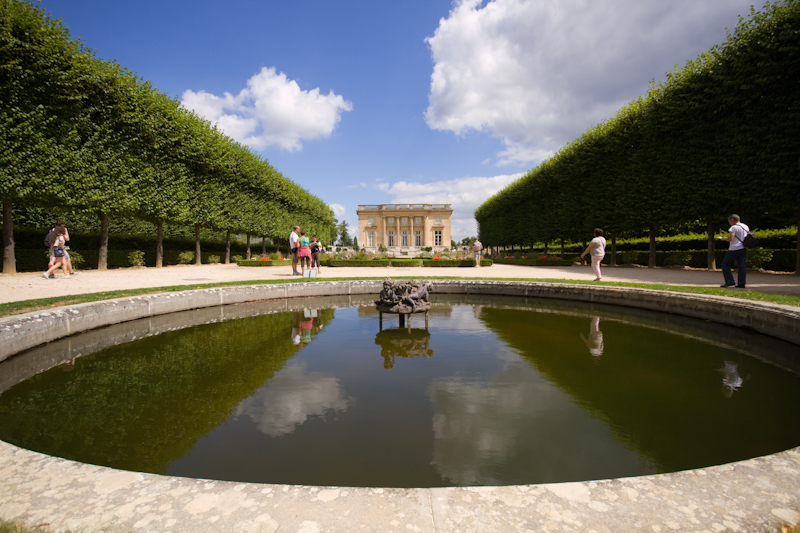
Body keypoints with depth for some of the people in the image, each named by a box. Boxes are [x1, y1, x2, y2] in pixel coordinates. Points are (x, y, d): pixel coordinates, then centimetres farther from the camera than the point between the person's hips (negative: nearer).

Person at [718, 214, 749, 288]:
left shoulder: (734, 227, -13)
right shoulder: (746, 227, 13)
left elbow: (730, 239, -21)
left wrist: (724, 238, -2)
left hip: (734, 249, -8)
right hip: (743, 248, 8)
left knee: (725, 264, 1)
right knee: (742, 266, 6)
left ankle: (729, 281, -4)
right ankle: (742, 283, 4)